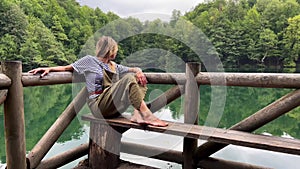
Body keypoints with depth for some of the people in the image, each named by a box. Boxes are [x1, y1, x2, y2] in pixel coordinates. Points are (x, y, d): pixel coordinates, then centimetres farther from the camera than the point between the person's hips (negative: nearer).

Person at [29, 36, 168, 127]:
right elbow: (67, 68, 11)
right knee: (128, 79, -24)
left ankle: (137, 114, -21)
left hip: (115, 106, 7)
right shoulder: (90, 60, 6)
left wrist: (138, 71, -1)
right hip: (99, 105, -7)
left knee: (136, 76, -3)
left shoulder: (114, 66, 22)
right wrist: (49, 69, -3)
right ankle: (147, 115, -29)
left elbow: (132, 69, 23)